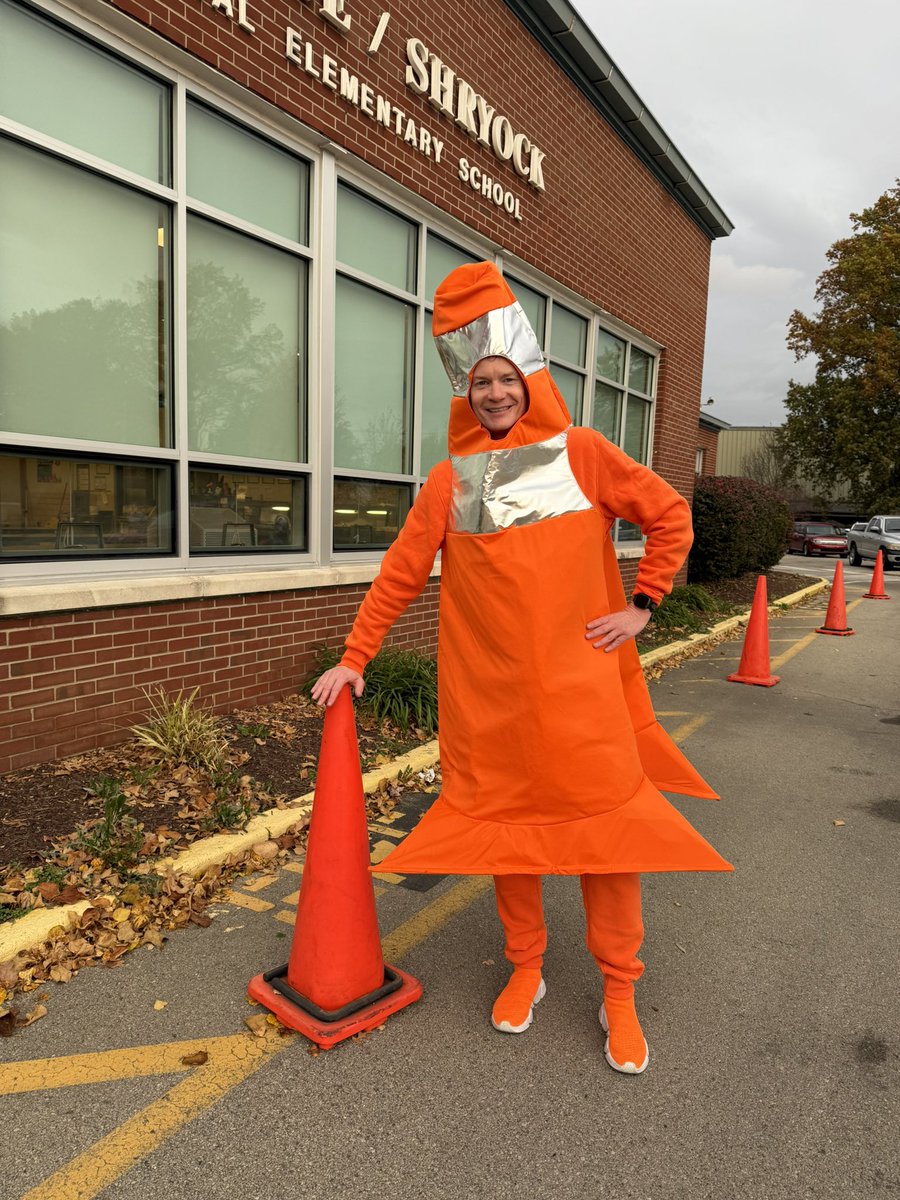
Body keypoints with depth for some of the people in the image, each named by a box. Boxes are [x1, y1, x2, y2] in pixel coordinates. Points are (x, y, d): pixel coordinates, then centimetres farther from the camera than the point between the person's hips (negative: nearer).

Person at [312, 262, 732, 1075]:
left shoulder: (582, 453, 1)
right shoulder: (451, 481, 4)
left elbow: (670, 516, 8)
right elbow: (400, 575, 5)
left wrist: (642, 605, 2)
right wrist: (354, 657, 4)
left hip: (580, 681, -1)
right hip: (491, 693, 1)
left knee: (609, 824, 2)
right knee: (506, 823, 10)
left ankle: (620, 995, 22)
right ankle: (526, 970, 33)